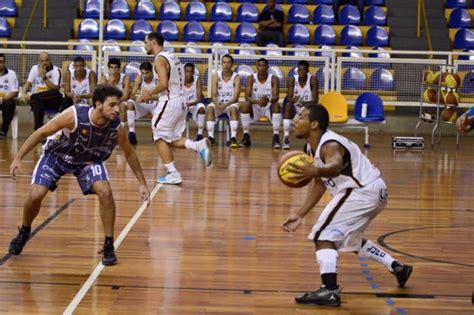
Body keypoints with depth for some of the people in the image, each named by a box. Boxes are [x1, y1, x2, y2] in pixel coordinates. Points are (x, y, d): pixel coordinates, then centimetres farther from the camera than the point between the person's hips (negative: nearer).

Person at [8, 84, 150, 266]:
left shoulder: (116, 128, -27)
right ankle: (24, 232, 19)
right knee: (36, 195, -13)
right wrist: (18, 158, -24)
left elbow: (129, 154, -6)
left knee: (105, 192, -21)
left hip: (89, 160, 2)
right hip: (56, 154, -2)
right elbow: (41, 133, -23)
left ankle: (109, 246, -6)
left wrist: (142, 183, -4)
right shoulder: (74, 116, -36)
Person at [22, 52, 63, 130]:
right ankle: (38, 129, -33)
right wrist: (24, 94, -18)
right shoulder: (35, 68, 9)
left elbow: (55, 89, -14)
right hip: (36, 100, 2)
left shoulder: (56, 71, -3)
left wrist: (44, 77, -21)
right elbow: (28, 84, 3)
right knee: (38, 101, -35)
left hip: (51, 101, -2)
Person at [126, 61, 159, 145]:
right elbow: (132, 95, -17)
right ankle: (131, 133, -27)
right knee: (130, 103, -27)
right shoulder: (139, 78, -13)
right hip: (142, 104, 2)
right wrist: (137, 97, -42)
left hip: (155, 104, -2)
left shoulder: (157, 78, -20)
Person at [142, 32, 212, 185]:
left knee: (160, 138, 3)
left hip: (169, 102, -9)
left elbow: (163, 84, -24)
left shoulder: (160, 59, -13)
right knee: (172, 140, 16)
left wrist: (150, 93, -7)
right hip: (180, 101, 9)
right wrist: (154, 95, 21)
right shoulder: (172, 56, 16)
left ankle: (173, 174, 2)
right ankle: (199, 145, -5)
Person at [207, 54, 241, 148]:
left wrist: (226, 105, -33)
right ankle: (211, 137, -29)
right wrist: (217, 104, -31)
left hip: (231, 104, -2)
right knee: (210, 108, -30)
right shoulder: (216, 76, -2)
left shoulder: (236, 77, -7)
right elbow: (214, 95, -8)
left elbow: (236, 97, -14)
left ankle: (233, 138, -40)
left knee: (234, 108, -36)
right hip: (218, 103, 2)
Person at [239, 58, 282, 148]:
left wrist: (268, 100, -44)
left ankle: (276, 137, -31)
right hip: (255, 107, 1)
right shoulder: (251, 78, -8)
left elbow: (276, 97, -19)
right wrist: (257, 101, -39)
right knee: (244, 105, -28)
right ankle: (246, 136, -19)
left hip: (269, 107, -1)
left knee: (277, 105, -33)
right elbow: (247, 97, -17)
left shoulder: (274, 79, -10)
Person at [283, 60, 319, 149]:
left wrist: (306, 103, -41)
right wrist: (293, 100, -41)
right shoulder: (292, 80, -11)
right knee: (288, 105, -31)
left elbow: (316, 99, -19)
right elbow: (289, 98, -16)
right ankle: (286, 138, -35)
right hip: (296, 107, 1)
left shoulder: (313, 79, -15)